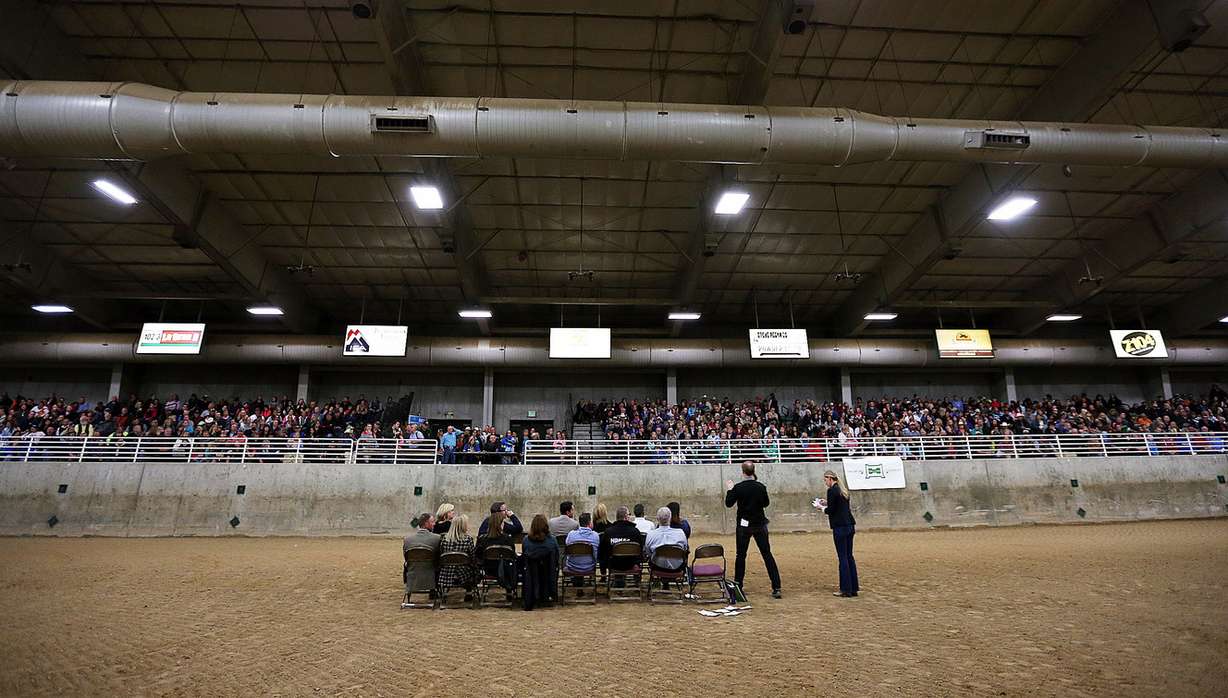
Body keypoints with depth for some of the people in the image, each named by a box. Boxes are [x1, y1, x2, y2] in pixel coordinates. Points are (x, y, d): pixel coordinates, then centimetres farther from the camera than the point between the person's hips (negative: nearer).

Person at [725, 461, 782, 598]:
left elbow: (728, 503, -3)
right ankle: (776, 588, 1)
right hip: (760, 525, 2)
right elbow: (766, 503, 11)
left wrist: (729, 489, 11)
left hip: (744, 525, -2)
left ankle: (737, 585, 20)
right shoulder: (761, 487, -4)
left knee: (741, 555, 11)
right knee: (767, 555, 5)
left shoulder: (738, 487, -12)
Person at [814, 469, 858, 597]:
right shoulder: (842, 490, 14)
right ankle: (854, 588, 17)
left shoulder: (832, 490, -12)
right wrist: (827, 502, 18)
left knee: (843, 558, -3)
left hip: (840, 527, -9)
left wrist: (821, 508, 4)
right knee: (849, 556, 13)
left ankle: (846, 589, 2)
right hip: (850, 526, 9)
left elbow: (831, 510, -14)